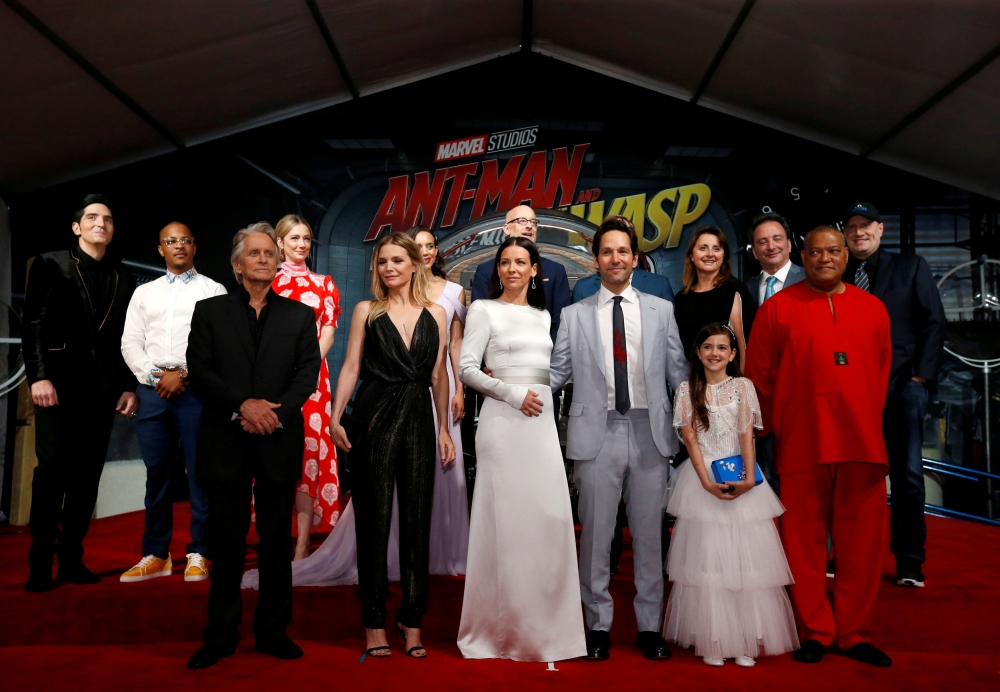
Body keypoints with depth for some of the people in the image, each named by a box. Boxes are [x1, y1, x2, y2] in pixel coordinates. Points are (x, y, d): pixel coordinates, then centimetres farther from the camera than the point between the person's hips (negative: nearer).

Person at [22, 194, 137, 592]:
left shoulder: (124, 280, 14)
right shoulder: (50, 265, 5)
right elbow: (34, 323, -3)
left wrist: (129, 386, 6)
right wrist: (39, 376, -12)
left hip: (103, 390, 3)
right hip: (59, 383, -3)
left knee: (87, 475, 4)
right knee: (52, 471, -5)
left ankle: (71, 559, 12)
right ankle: (40, 565, 4)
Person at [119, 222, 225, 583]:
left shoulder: (213, 290, 6)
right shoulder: (144, 293, 17)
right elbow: (130, 342, 10)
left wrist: (184, 374, -11)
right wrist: (155, 377, -5)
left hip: (196, 390, -3)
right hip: (152, 390, 4)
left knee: (199, 472, -2)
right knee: (157, 473, 8)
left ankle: (199, 553, 7)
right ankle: (156, 555, 17)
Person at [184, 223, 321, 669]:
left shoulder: (300, 315, 9)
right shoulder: (209, 311, 8)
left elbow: (308, 373, 0)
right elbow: (198, 370, -3)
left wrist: (276, 413, -15)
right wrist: (243, 405, -16)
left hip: (279, 443, 1)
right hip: (226, 443, 0)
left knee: (277, 541, 8)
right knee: (226, 541, 7)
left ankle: (273, 631, 21)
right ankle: (221, 636, 20)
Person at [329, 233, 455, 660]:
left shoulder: (435, 314, 9)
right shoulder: (366, 311, 6)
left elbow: (438, 375, 10)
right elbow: (351, 366, 1)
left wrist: (444, 429, 8)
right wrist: (335, 417, -9)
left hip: (418, 419, 2)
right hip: (374, 417, -1)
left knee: (417, 517, 6)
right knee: (374, 518, 3)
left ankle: (412, 617, 19)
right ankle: (374, 620, 16)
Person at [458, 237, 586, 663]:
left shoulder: (543, 316, 18)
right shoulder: (484, 310, 2)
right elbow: (466, 368, -6)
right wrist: (513, 393, -14)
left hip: (542, 421, 5)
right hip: (503, 420, -5)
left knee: (549, 517, 3)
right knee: (505, 519, -1)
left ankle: (542, 625, 17)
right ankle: (501, 627, 13)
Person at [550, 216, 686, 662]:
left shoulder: (661, 311, 11)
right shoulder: (575, 315, 8)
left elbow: (678, 372, 10)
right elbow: (556, 372, 4)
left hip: (649, 432, 1)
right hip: (597, 433, -1)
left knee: (649, 533, 8)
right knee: (596, 534, 6)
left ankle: (650, 626, 23)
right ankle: (599, 625, 21)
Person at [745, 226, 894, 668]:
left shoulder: (872, 308, 12)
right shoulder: (777, 308, 3)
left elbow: (881, 373, 17)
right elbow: (759, 375, 4)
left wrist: (868, 423, 13)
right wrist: (777, 429, 5)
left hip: (862, 444, 3)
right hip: (801, 445, -2)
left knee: (861, 542, 7)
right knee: (805, 543, 4)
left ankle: (854, 632, 22)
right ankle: (815, 632, 18)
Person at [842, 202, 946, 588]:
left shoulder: (911, 268, 10)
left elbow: (933, 322, 5)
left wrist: (921, 375, -5)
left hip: (902, 386, -1)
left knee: (907, 475, 0)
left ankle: (909, 564, 10)